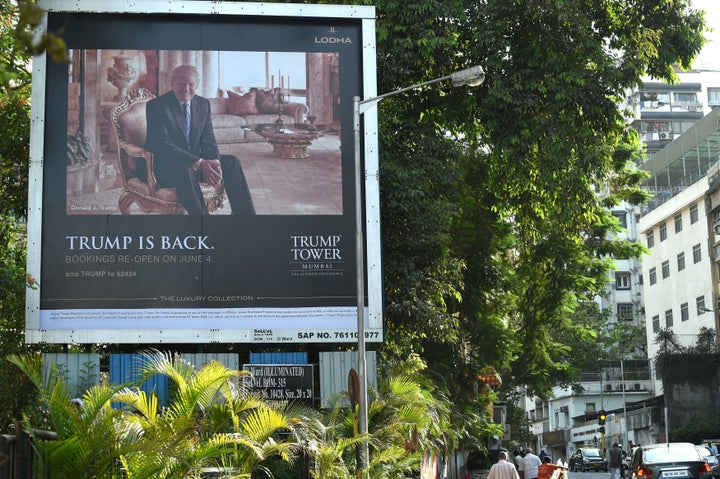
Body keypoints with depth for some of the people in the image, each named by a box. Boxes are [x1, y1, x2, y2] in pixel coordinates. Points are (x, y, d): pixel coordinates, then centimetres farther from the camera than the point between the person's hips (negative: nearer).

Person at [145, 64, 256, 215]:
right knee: (184, 170, -38)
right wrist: (198, 163, -31)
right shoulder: (157, 106, -13)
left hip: (196, 161, 6)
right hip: (164, 166, -6)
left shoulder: (203, 104, 7)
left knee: (232, 162, -12)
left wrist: (214, 163, -20)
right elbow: (162, 145, -23)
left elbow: (208, 139, 4)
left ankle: (246, 214, -11)